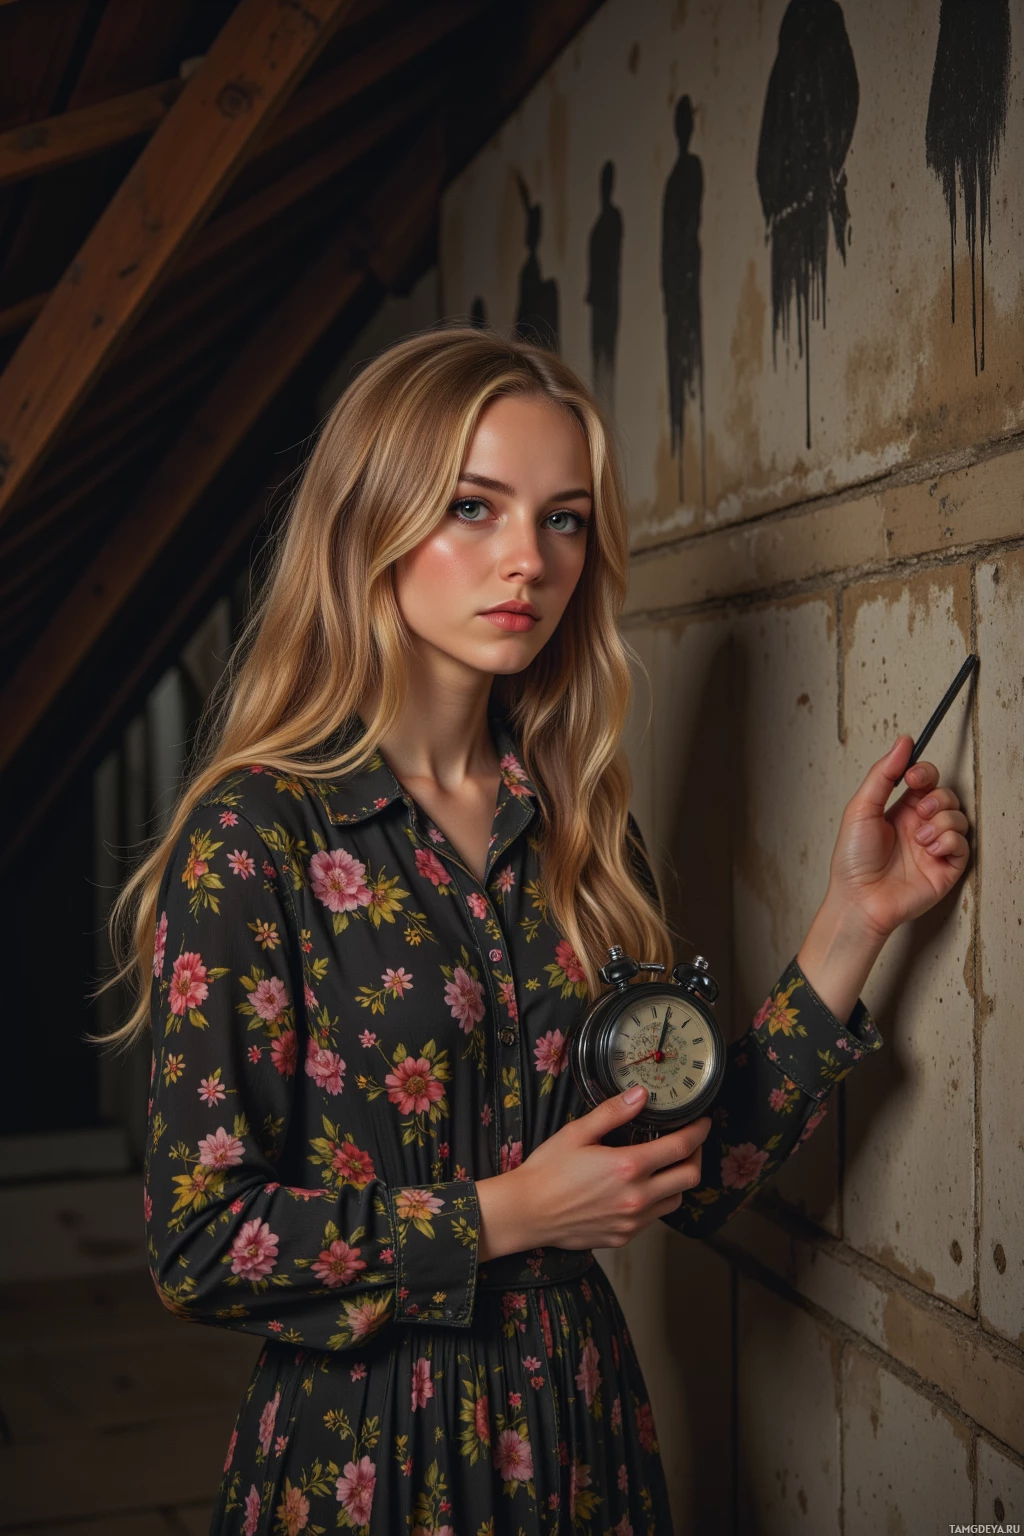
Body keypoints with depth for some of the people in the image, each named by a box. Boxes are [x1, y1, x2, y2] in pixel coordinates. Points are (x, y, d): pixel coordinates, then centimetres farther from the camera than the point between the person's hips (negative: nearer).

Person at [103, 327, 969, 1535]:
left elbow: (694, 1176, 0)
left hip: (585, 1429, 5)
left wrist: (851, 923, -6)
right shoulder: (257, 833, -15)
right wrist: (506, 1217, -17)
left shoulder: (584, 831, 0)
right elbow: (201, 1240, -15)